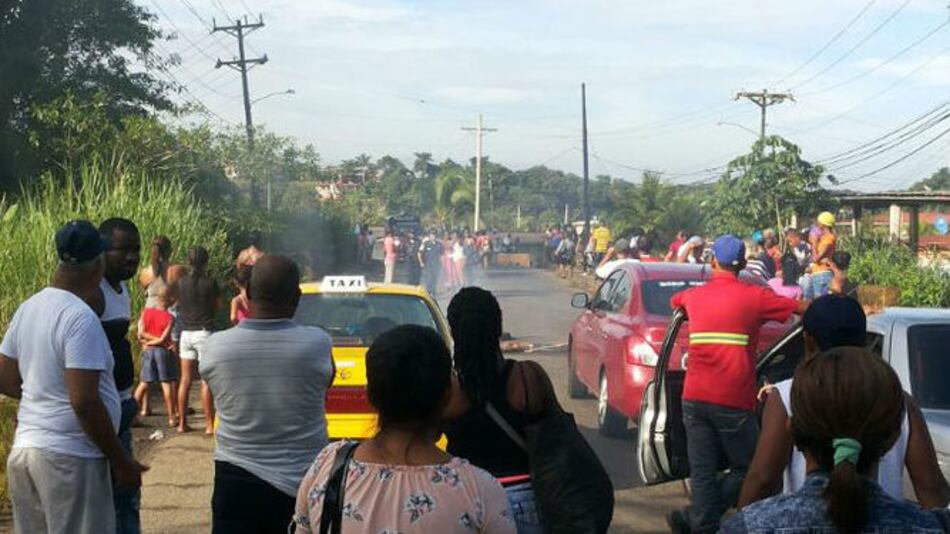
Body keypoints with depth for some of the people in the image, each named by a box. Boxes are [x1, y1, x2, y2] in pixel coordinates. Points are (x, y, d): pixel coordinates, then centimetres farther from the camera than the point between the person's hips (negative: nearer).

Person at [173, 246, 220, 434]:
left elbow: (177, 301, 12)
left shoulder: (181, 283, 0)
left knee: (185, 380, 10)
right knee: (206, 381, -1)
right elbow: (218, 304, 2)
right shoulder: (210, 283, -10)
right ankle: (209, 424, -1)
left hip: (186, 333, 4)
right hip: (204, 332, -4)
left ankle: (182, 422, 13)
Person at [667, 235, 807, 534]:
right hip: (733, 402, -4)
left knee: (702, 473, 7)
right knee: (746, 469, 9)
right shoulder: (754, 297, -3)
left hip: (694, 398, 4)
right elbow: (803, 308, 4)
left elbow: (674, 302, 34)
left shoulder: (694, 296, 10)